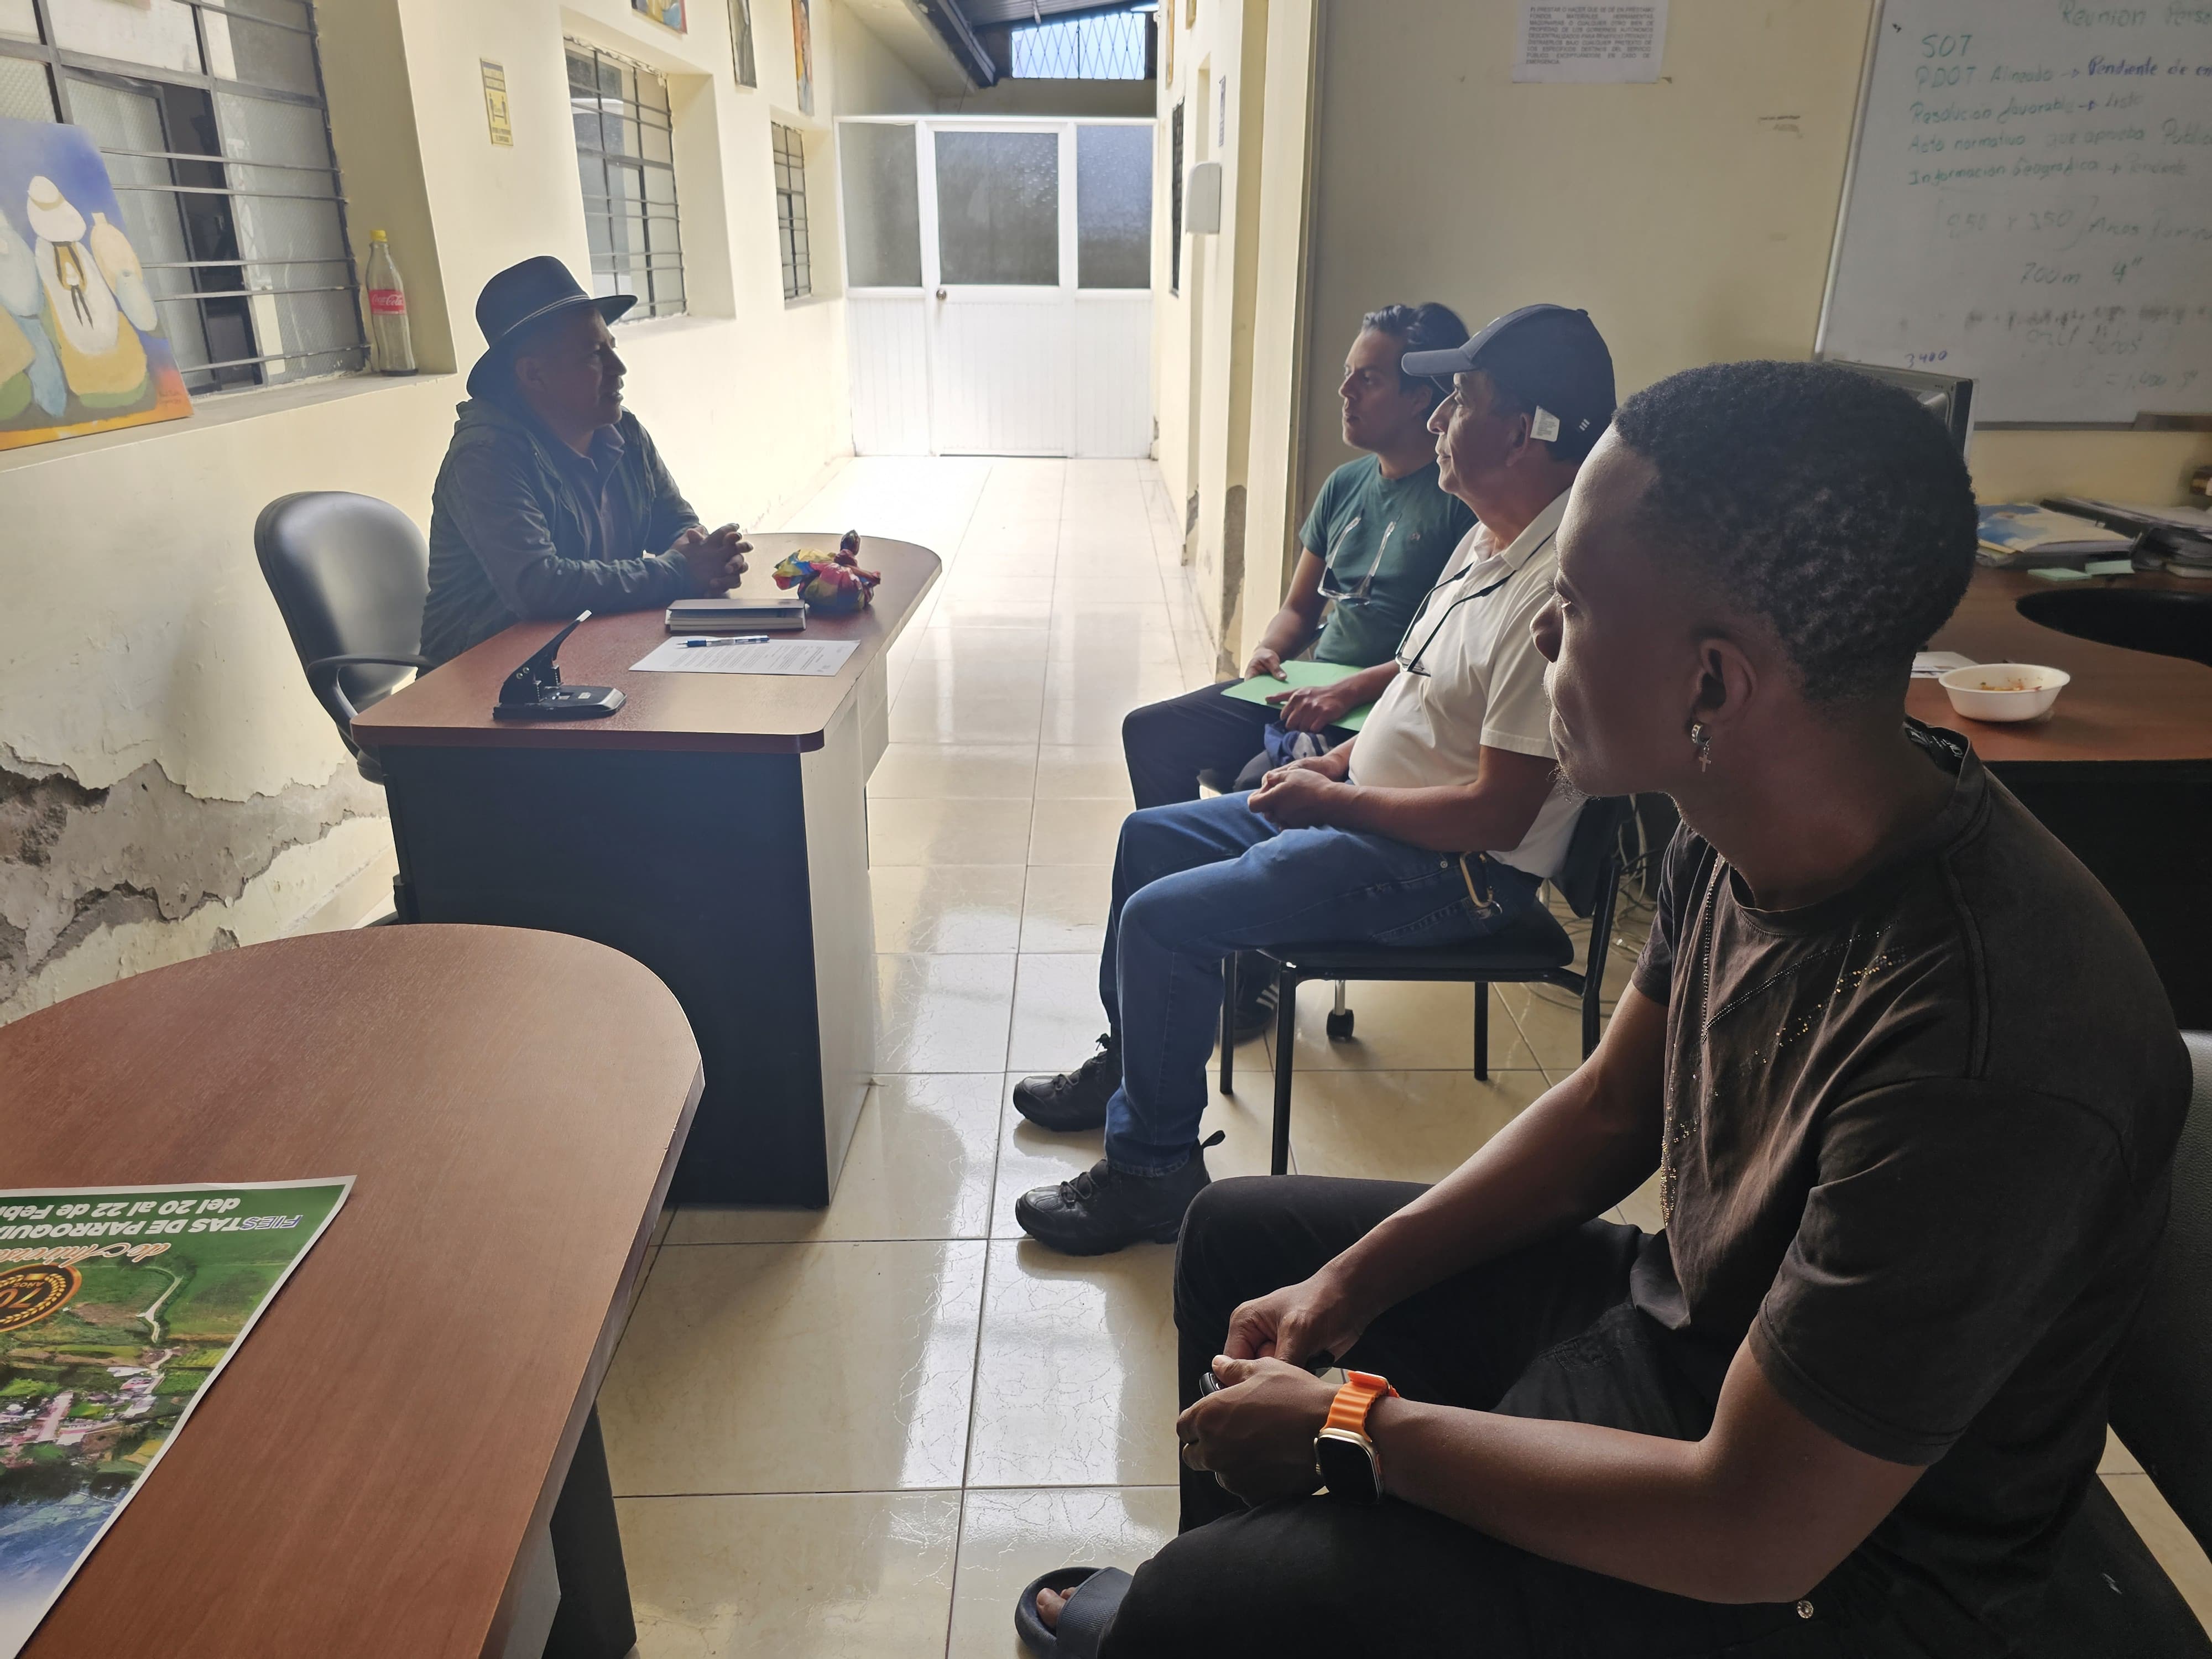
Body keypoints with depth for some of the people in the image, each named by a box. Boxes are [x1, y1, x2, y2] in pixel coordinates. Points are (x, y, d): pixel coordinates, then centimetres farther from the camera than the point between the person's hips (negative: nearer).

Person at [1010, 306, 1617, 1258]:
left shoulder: (1556, 589, -26)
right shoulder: (1490, 537, 7)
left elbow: (1497, 814, -28)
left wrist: (1330, 799, -17)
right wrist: (1338, 760, 4)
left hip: (1452, 869, -11)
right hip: (1369, 805, 11)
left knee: (1162, 921, -20)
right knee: (1148, 837, 15)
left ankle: (1153, 1171, 0)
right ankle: (1128, 1065, 31)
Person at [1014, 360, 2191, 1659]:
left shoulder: (1979, 1046, -36)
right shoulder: (1746, 832, -12)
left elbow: (1756, 1534, -29)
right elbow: (1609, 1110, 3)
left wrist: (1354, 1428, -20)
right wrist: (1352, 1282, -3)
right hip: (1684, 1317, 7)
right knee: (1240, 1236, 14)